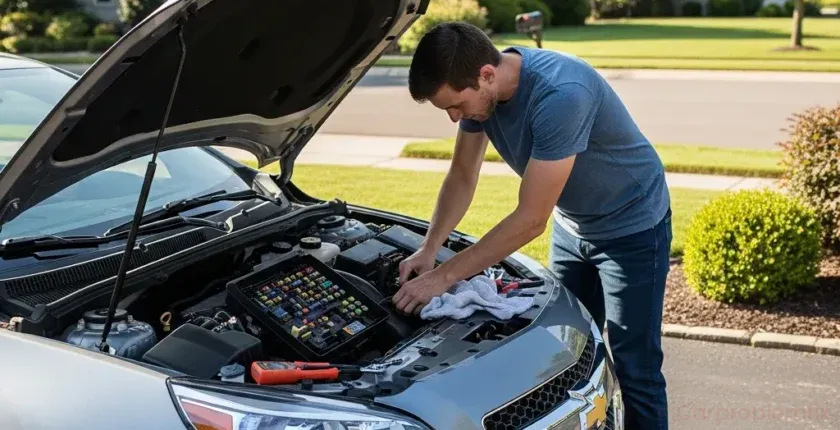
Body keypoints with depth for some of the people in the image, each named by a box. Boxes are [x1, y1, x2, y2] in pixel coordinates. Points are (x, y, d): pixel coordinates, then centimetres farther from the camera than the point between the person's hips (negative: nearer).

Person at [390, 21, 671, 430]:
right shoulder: (479, 88, -13)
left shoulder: (560, 94, -37)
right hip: (571, 226, 7)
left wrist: (444, 276, -31)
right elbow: (461, 177, -2)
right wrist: (428, 250, -16)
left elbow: (530, 219, -34)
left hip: (631, 227, -7)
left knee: (634, 371, -3)